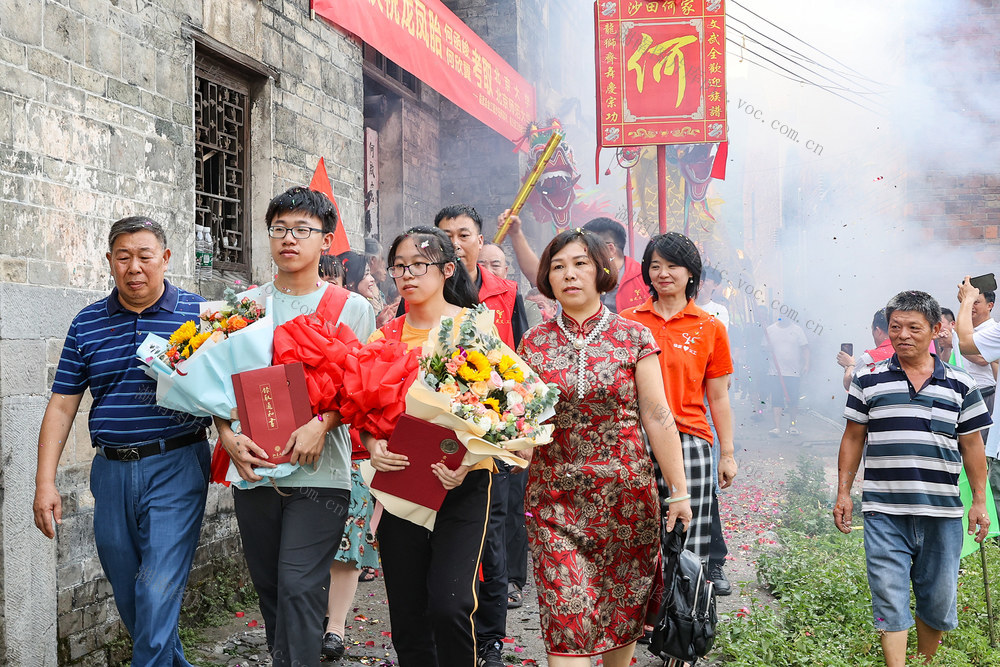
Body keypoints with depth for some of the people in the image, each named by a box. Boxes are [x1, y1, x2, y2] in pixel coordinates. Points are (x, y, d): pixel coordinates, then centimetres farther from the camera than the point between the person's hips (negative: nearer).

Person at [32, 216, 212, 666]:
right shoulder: (87, 324, 7)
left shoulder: (197, 313, -2)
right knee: (127, 594, 14)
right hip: (111, 471, 4)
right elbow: (61, 406, 8)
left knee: (158, 592, -10)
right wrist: (44, 482, 2)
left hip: (176, 466, -4)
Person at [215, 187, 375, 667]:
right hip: (253, 466, 4)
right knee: (268, 585, 12)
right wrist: (227, 434, -8)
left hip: (318, 469, -3)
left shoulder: (351, 308, 3)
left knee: (298, 586, -10)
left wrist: (320, 424, -18)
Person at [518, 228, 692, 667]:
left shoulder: (632, 336, 1)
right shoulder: (533, 343, 5)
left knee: (624, 605, 10)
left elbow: (657, 417, -1)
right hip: (555, 497, 0)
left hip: (626, 494, 0)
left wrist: (679, 491, -3)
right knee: (565, 612, -6)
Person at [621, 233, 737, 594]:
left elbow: (718, 398, 9)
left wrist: (727, 455, 6)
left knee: (688, 542, -1)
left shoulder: (710, 327, 7)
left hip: (689, 443, -1)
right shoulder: (627, 321, 9)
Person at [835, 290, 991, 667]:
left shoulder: (960, 385, 6)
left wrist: (979, 501, 7)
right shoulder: (868, 381, 4)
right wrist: (843, 493, 5)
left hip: (942, 513, 2)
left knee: (938, 600, 11)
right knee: (890, 600, -4)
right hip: (884, 512, -1)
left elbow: (972, 446, 10)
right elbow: (853, 439, 8)